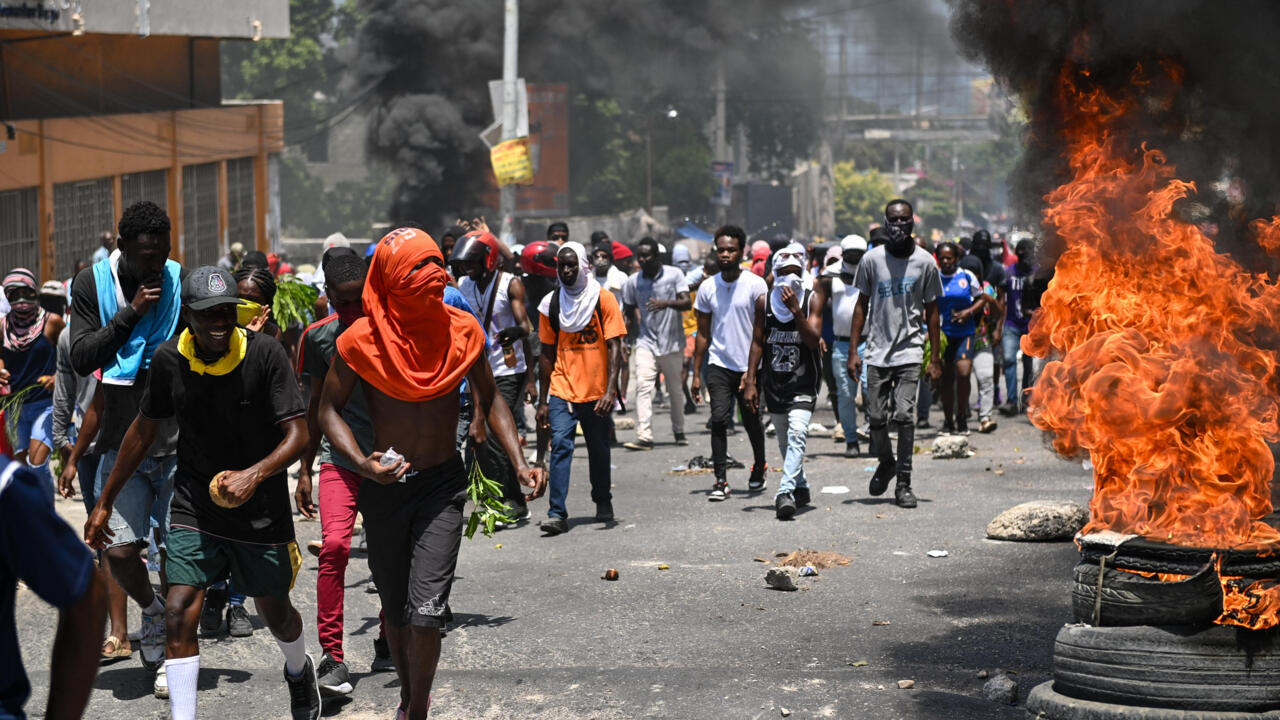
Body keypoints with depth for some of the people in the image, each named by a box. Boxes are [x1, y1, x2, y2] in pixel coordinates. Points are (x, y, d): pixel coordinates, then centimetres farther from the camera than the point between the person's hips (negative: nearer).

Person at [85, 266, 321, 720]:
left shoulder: (264, 353, -16)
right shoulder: (169, 359, -7)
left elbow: (298, 432, -17)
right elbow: (144, 429, 6)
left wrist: (255, 474, -35)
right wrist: (104, 503, 10)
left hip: (261, 509, -1)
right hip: (194, 509, 1)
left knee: (276, 613, 16)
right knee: (179, 614, -14)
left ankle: (299, 670, 51)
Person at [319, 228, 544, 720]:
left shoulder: (462, 331, -6)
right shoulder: (361, 341, -12)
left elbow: (490, 401, 6)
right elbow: (329, 410, -4)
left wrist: (519, 464, -6)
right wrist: (363, 463, -20)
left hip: (442, 482, 0)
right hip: (385, 485, 1)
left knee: (425, 612, -13)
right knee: (395, 611, 15)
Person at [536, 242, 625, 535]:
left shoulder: (603, 299, -3)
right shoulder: (551, 304, 4)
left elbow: (614, 347, -7)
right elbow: (547, 354, 9)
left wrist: (611, 390, -18)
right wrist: (542, 401, 7)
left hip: (596, 392, -1)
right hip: (561, 391, 1)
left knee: (599, 450, 11)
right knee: (561, 445, -14)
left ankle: (603, 502, 34)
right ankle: (557, 514, -16)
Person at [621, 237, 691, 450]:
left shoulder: (674, 274, -5)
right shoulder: (632, 282, 2)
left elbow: (687, 303, -13)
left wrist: (666, 303, -30)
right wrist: (638, 325, 2)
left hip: (672, 342, -1)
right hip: (646, 342, 1)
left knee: (675, 389, 10)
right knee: (643, 387, -15)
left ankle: (679, 431, 29)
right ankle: (644, 437, -20)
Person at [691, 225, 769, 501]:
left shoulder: (756, 285, -4)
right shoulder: (707, 288, 5)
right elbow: (703, 334, 11)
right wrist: (696, 374, 7)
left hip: (749, 366, -1)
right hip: (718, 364, 2)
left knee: (752, 422, 9)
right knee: (719, 418, -13)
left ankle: (759, 468, 34)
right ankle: (720, 480, -11)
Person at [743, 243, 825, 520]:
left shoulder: (813, 298, -6)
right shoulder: (764, 301, 1)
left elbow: (813, 340, -14)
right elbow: (758, 342, 6)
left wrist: (796, 309, -23)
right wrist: (750, 381, 2)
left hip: (804, 380, -4)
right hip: (774, 380, 4)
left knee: (797, 432, -22)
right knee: (784, 440, 13)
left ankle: (785, 492, -28)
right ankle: (800, 487, 34)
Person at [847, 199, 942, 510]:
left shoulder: (925, 261, 0)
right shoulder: (872, 259, 2)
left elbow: (931, 310, 7)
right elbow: (862, 305, 9)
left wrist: (935, 358, 4)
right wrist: (853, 351, 4)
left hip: (910, 349, -2)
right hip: (878, 350, 2)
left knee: (904, 414, -13)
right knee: (876, 417, 3)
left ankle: (904, 482, -4)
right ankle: (886, 462, 32)